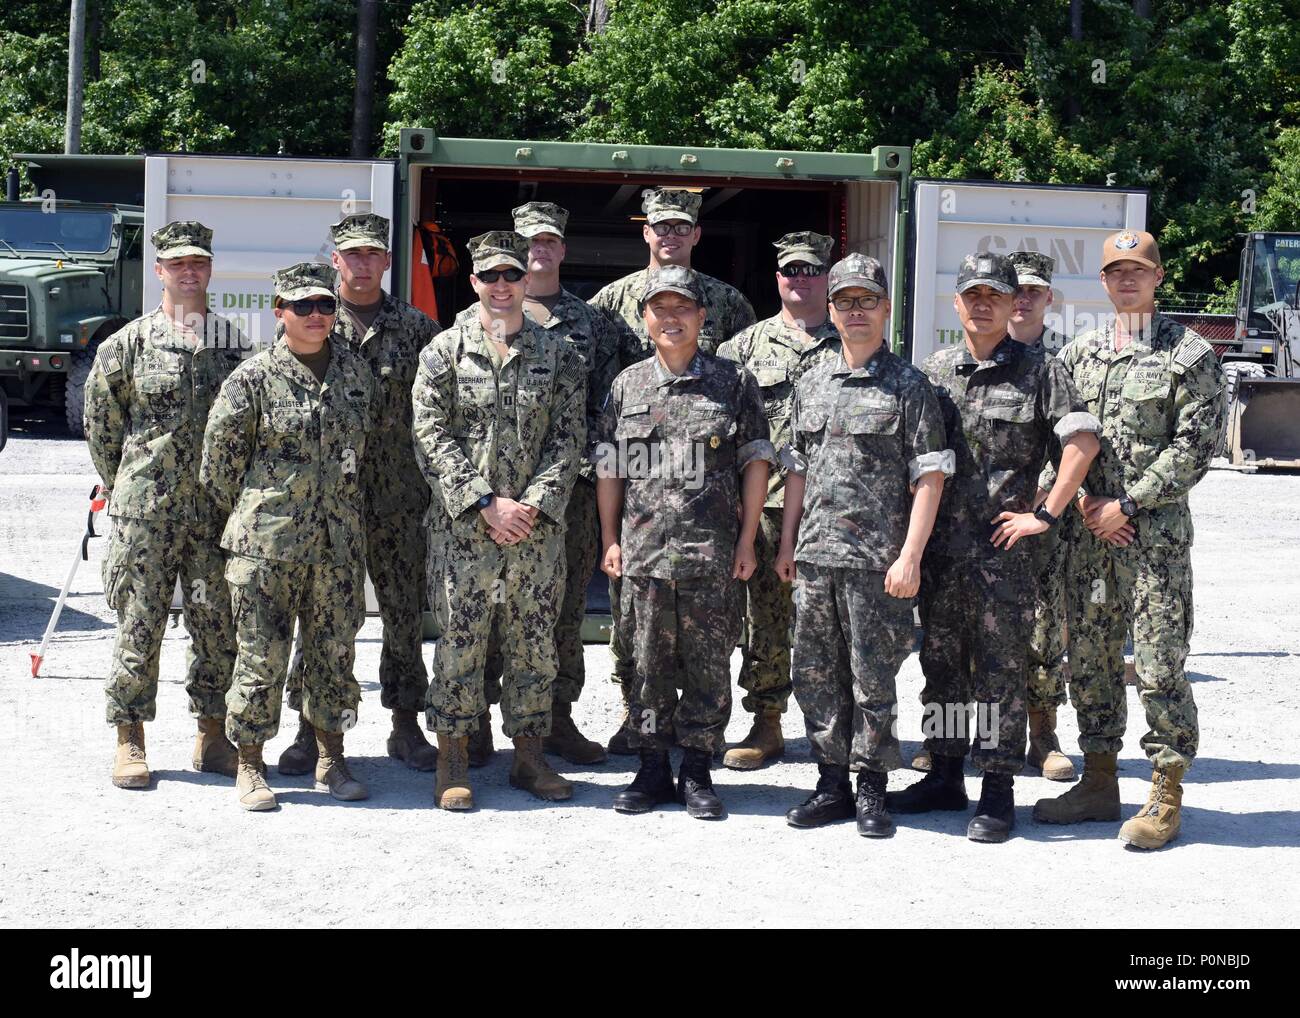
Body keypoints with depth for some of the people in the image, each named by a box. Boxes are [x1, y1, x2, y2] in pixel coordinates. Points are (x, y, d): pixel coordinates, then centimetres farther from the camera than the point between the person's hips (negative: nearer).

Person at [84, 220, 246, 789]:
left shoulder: (236, 344, 8)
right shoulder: (129, 343, 3)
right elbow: (99, 422, 8)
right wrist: (123, 486, 8)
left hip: (218, 509, 2)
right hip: (146, 512, -2)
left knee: (220, 625, 4)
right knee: (139, 624, 0)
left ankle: (213, 735, 17)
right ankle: (130, 741, 10)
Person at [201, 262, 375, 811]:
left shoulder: (355, 370, 8)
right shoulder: (253, 377, -5)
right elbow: (219, 456, 1)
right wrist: (248, 515, 7)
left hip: (339, 542, 4)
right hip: (266, 543, -4)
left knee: (335, 651, 10)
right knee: (262, 654, -1)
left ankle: (330, 760, 22)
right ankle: (250, 766, 11)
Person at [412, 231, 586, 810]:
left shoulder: (559, 356, 8)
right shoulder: (444, 351, 2)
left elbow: (568, 440, 4)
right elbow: (433, 436, -4)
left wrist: (531, 504, -9)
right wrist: (487, 503, -12)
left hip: (539, 525, 2)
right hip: (466, 525, -2)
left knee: (534, 642, 7)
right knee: (460, 639, -1)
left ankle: (529, 756, 18)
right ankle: (453, 763, 8)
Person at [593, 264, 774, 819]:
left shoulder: (734, 383, 4)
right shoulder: (628, 385, 10)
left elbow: (756, 463, 4)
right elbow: (608, 467, 13)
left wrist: (747, 540, -1)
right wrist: (610, 539, 7)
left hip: (712, 554, -2)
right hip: (643, 552, 2)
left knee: (708, 665, 2)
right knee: (649, 665, 6)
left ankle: (697, 773, 12)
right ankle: (653, 769, 16)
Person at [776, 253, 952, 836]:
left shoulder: (909, 387, -3)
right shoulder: (812, 384, 13)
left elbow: (929, 477, -7)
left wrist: (910, 556, -14)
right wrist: (787, 544, 14)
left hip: (877, 561, -5)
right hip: (815, 556, 5)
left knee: (872, 678, 0)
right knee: (816, 676, 9)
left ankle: (871, 791, 11)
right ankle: (832, 784, 20)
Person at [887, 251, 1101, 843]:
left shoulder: (1039, 372, -2)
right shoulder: (934, 370, 10)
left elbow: (1082, 441, -11)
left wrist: (1045, 515, -14)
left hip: (1002, 545, -4)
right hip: (938, 544, 5)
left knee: (1001, 671, -1)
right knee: (941, 664, 12)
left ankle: (998, 792, 5)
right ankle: (944, 778, 23)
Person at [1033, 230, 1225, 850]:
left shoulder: (1190, 356, -3)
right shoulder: (1079, 355, 13)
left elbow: (1194, 448, -9)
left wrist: (1127, 504, -12)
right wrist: (1081, 499, -4)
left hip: (1155, 532, -5)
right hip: (1089, 530, 5)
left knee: (1160, 663, -5)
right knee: (1090, 659, 10)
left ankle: (1166, 797, 3)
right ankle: (1099, 782, 21)